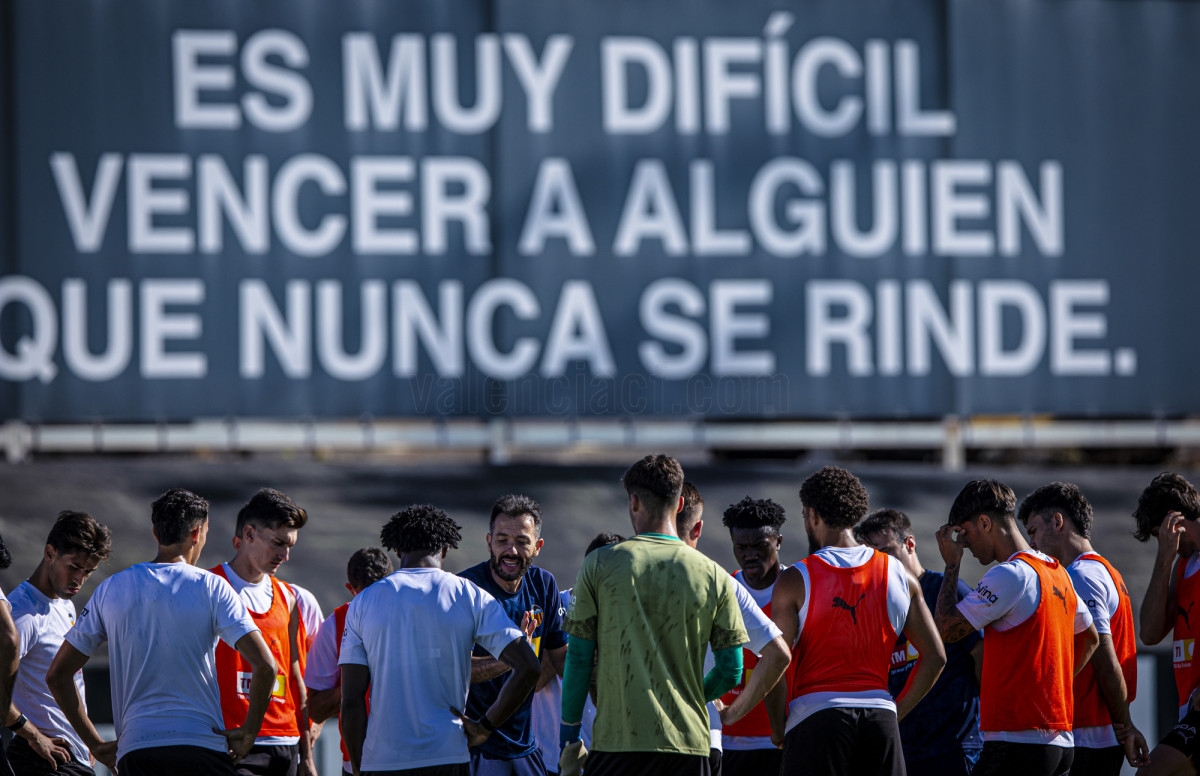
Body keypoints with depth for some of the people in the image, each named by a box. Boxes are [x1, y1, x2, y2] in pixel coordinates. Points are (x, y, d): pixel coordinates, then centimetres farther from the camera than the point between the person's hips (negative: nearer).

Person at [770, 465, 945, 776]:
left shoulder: (795, 580, -2)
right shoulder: (898, 575, 9)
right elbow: (935, 657, 9)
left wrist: (777, 726, 5)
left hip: (816, 715, -4)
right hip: (879, 716, 4)